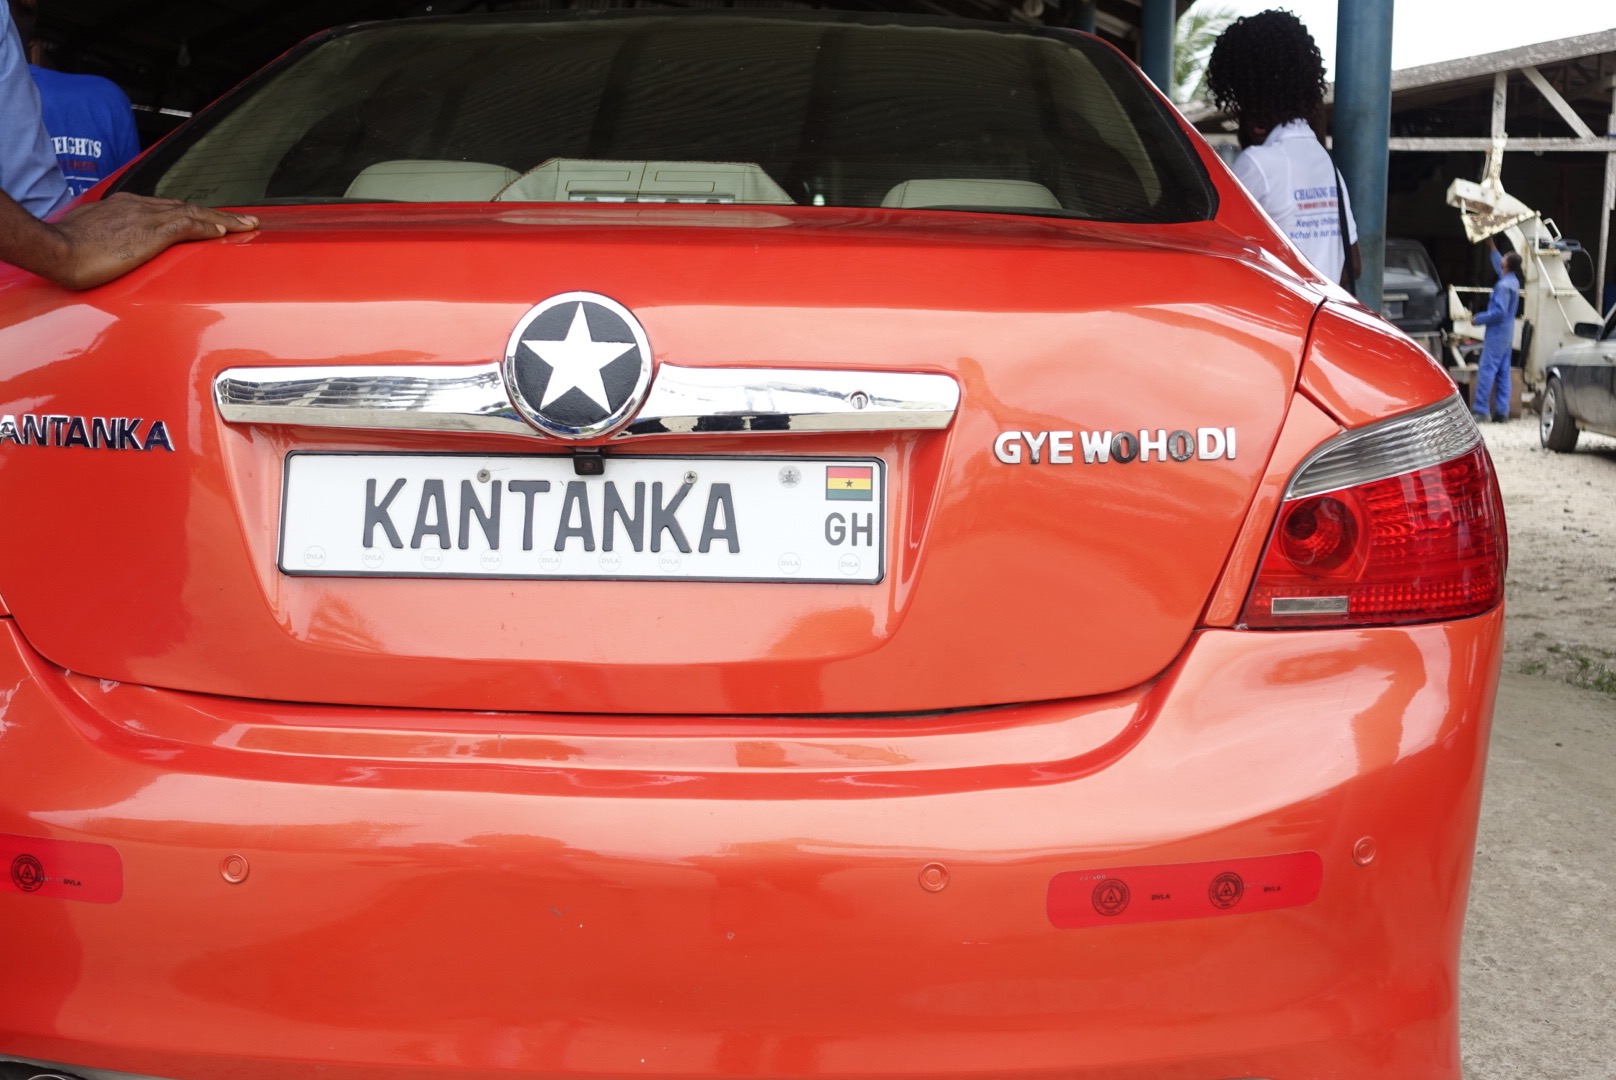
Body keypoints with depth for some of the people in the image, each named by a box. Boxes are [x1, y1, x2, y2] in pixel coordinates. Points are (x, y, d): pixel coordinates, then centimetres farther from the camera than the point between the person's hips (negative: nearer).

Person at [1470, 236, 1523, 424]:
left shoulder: (1503, 285, -18)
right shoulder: (1513, 282, 12)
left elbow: (1499, 311, -24)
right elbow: (1498, 266, 31)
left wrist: (1479, 319, -13)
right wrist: (1491, 245, 38)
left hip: (1497, 333, -10)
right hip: (1507, 334, 10)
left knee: (1486, 371, -10)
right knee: (1503, 373, 8)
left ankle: (1480, 410, -13)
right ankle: (1501, 411, 7)